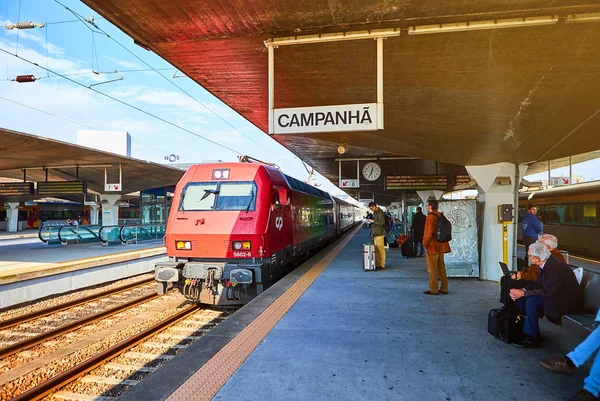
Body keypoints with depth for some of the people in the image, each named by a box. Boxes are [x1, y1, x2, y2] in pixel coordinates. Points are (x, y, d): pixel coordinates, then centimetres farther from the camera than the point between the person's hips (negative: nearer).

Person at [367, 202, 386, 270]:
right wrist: (371, 221, 13)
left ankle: (382, 265, -1)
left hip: (379, 233, -10)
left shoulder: (380, 212, -12)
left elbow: (382, 222, -20)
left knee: (380, 249, -5)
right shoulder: (375, 213, 18)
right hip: (375, 233, 10)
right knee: (376, 249, 10)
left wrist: (373, 221, -17)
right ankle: (377, 264, 15)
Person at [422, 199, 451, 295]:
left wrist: (425, 243, -8)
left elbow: (428, 232, -20)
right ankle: (444, 288, 19)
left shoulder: (430, 217, -15)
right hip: (441, 246, 8)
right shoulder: (441, 216, 11)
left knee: (432, 269, -1)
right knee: (441, 267, 13)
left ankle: (433, 290, 4)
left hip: (432, 246, -8)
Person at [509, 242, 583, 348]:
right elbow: (537, 283, 5)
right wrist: (522, 291, -11)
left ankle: (532, 338, -14)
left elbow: (547, 292, -29)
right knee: (522, 298, -1)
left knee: (532, 301, -26)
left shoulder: (556, 268, -28)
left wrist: (523, 293, -24)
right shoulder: (545, 264, 0)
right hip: (555, 295, 9)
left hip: (569, 302, -9)